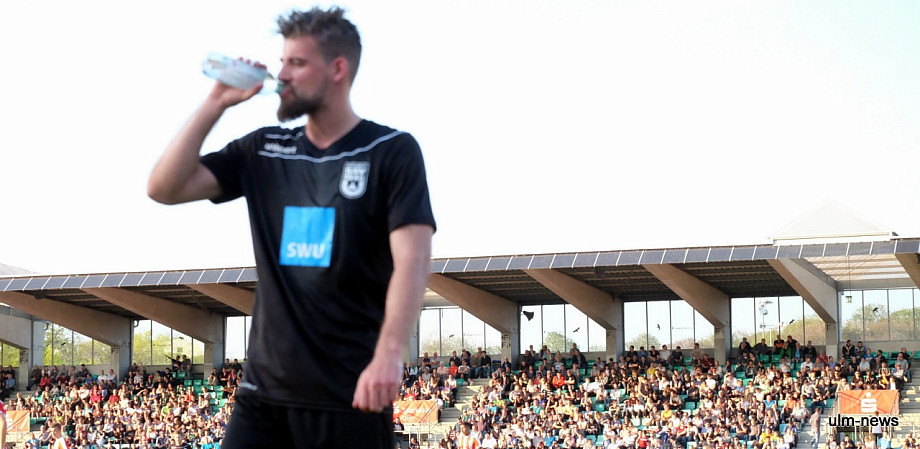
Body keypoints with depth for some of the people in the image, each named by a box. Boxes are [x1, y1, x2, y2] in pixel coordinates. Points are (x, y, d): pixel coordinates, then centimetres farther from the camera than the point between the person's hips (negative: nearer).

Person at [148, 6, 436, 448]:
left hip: (351, 394, -4)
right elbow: (164, 188, 6)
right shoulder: (262, 150, 11)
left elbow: (411, 260, -13)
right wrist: (216, 103, 1)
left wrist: (388, 354, -26)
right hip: (264, 392, 4)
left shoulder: (391, 152, -3)